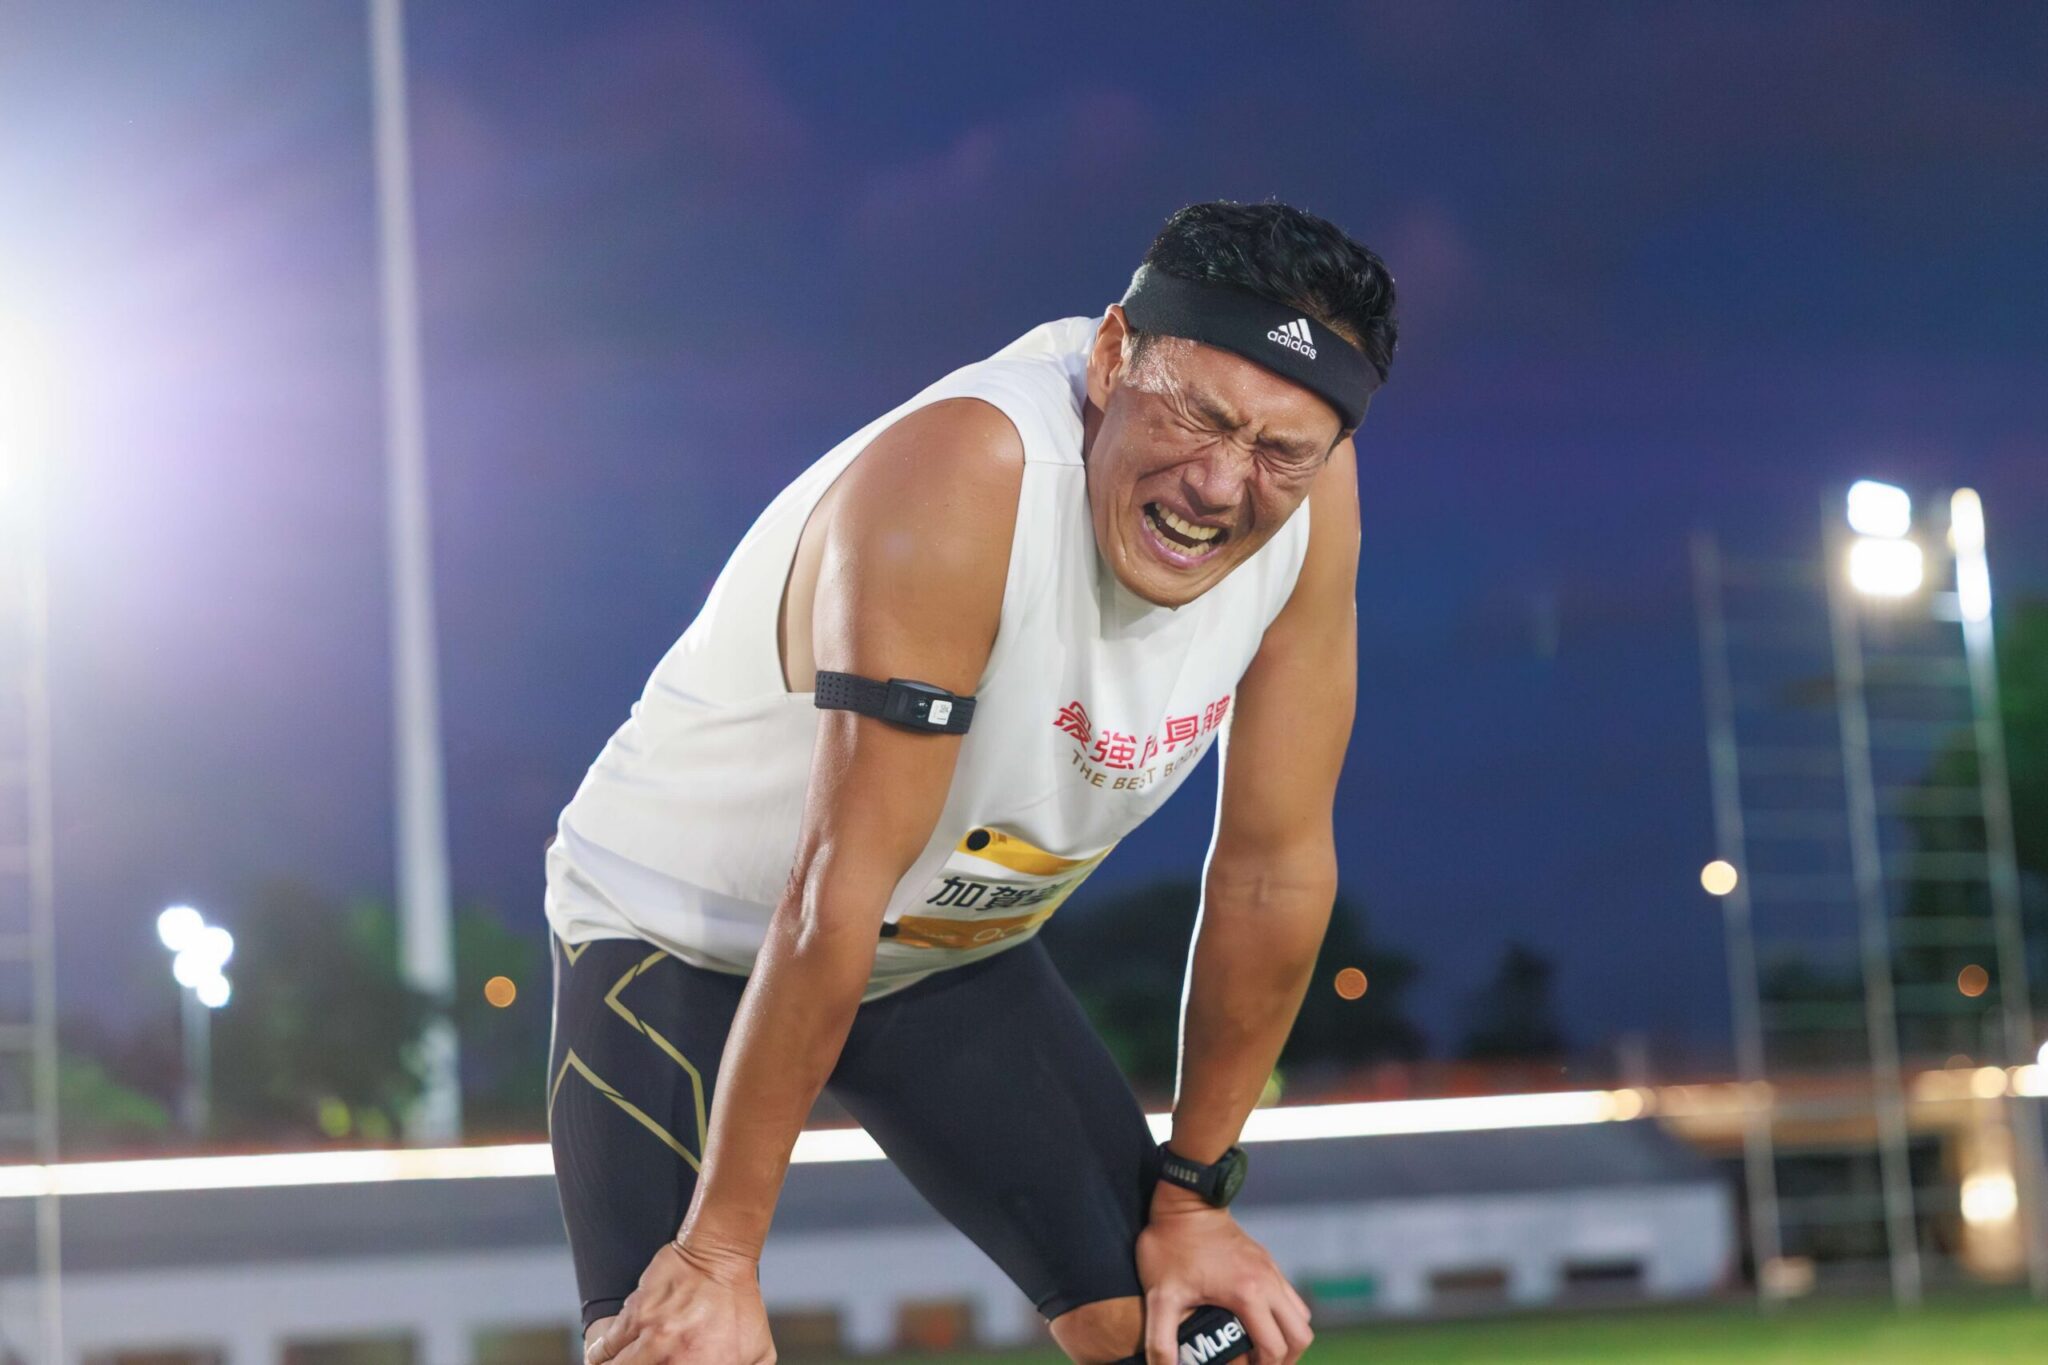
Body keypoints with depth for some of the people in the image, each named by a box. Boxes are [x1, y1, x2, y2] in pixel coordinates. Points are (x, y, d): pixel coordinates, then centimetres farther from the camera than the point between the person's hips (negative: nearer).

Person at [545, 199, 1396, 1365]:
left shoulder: (1309, 497, -16)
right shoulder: (957, 480, -35)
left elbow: (1276, 870, -7)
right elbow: (834, 897, -34)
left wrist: (1191, 1197, -2)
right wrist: (720, 1254, -30)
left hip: (953, 956, 6)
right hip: (687, 932, -6)